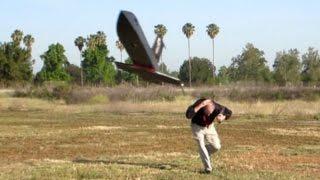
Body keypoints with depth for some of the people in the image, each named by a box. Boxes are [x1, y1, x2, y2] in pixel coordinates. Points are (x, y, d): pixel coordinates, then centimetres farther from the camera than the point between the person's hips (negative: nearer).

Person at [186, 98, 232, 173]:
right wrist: (200, 106, -53)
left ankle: (205, 153, 27)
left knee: (216, 146, -3)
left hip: (209, 126, 3)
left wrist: (222, 118, -30)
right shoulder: (198, 104, -35)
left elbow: (229, 112, -9)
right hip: (197, 126, -3)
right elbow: (188, 115, -49)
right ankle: (208, 168, -7)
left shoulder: (217, 107, -28)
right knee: (201, 146, -16)